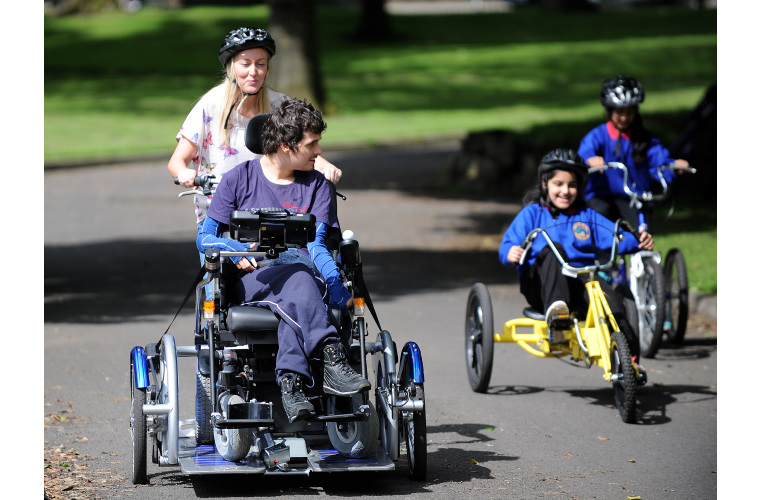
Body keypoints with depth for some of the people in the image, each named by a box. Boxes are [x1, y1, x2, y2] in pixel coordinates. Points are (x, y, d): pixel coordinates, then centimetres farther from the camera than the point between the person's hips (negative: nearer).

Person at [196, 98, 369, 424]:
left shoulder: (316, 185, 14)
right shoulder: (239, 179, 7)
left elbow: (316, 245, 3)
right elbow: (205, 238, 6)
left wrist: (335, 284, -17)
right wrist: (237, 251, -16)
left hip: (302, 280, 2)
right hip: (249, 282, -2)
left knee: (294, 301, -38)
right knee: (297, 277, -37)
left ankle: (290, 380, -56)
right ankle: (332, 359, -53)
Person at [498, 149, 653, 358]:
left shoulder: (587, 216, 20)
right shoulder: (532, 214, 11)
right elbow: (508, 244, -2)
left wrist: (639, 241, -13)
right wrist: (510, 253, -27)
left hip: (581, 280, 2)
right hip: (541, 284, -2)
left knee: (609, 297, -29)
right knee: (553, 248, -33)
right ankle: (554, 310, -55)